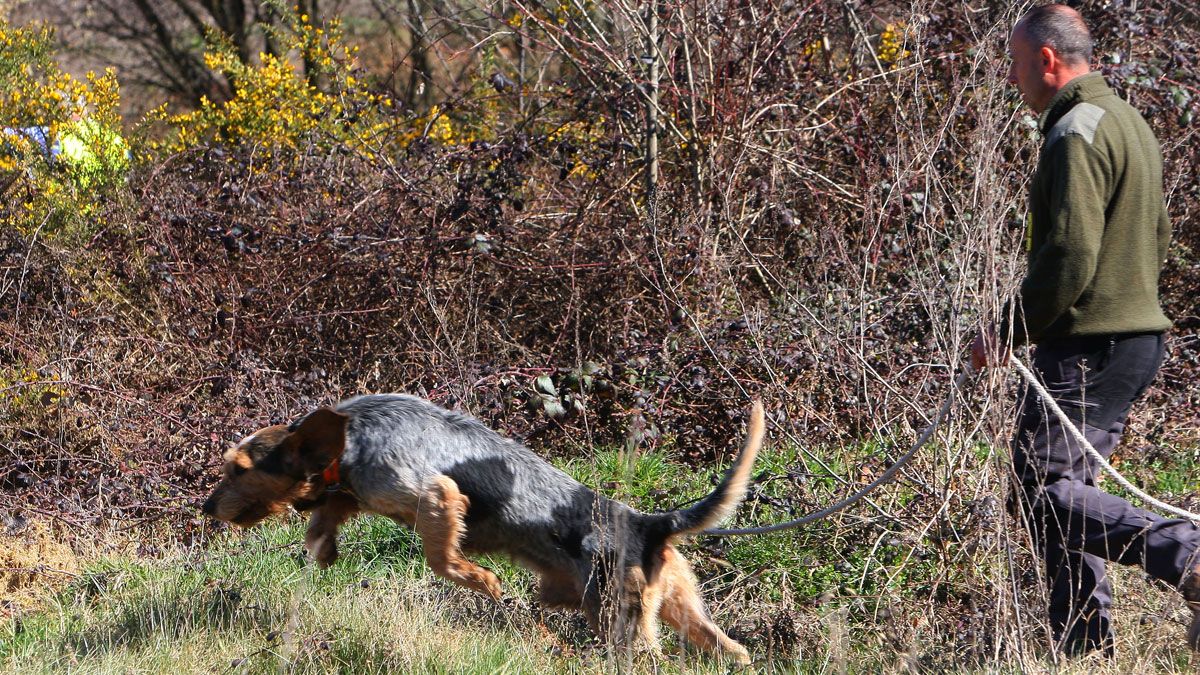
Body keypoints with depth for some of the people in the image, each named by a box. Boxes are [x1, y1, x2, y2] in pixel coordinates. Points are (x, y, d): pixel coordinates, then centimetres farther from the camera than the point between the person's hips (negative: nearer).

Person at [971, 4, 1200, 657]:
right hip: (1137, 335, 10)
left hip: (1088, 346, -10)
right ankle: (1085, 647, 13)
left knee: (1041, 487, -11)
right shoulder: (1128, 122, 17)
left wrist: (1009, 332, -14)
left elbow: (1069, 255, -22)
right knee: (1064, 490, 13)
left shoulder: (1077, 132, -15)